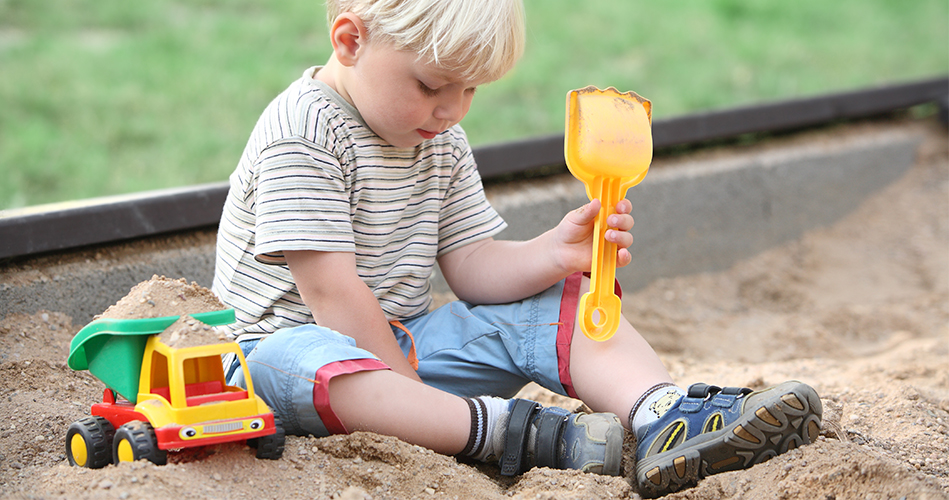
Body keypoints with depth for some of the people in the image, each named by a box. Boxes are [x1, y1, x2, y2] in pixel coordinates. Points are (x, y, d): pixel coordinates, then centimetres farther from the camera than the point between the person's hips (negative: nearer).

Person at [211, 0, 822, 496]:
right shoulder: (302, 134, -16)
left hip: (410, 341, 7)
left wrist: (553, 255, -15)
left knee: (562, 300, -5)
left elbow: (470, 266, 4)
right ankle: (530, 434, -52)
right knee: (288, 365, -42)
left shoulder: (444, 145, 9)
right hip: (302, 338, -7)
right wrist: (405, 391, -20)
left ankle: (663, 416, -33)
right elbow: (331, 292, -21)